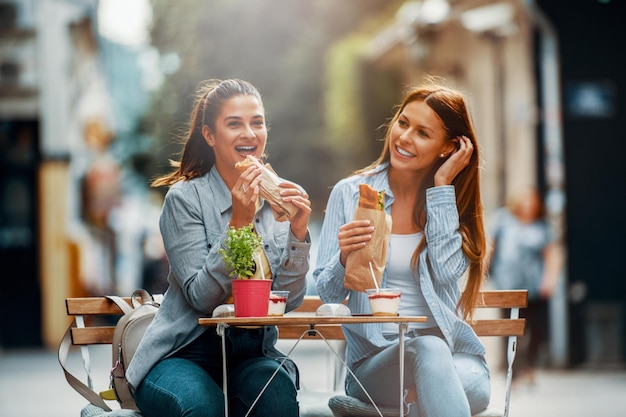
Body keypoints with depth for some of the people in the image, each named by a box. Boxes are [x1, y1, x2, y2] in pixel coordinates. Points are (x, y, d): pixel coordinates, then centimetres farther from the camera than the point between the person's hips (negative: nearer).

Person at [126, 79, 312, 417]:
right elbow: (201, 297, -14)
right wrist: (238, 224, -22)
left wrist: (298, 233, -15)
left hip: (252, 354, 3)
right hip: (184, 352, -3)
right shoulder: (185, 197, -6)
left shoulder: (278, 197, 5)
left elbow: (289, 301, 0)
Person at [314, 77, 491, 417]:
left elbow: (447, 271, -12)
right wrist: (345, 258, -20)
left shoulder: (452, 201, 8)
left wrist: (441, 188, -7)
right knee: (427, 348, -36)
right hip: (375, 360, 0)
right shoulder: (350, 194, 5)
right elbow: (327, 294, 2)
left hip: (452, 352, 0)